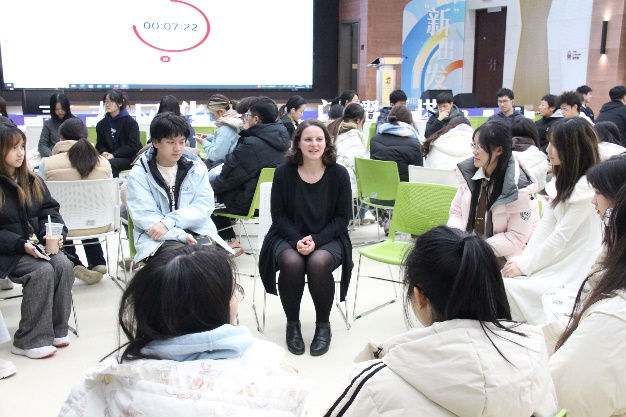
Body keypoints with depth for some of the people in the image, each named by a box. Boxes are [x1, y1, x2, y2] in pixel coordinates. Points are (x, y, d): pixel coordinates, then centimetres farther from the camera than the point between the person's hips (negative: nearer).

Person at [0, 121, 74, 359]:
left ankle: (56, 330, -9)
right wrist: (21, 245, -23)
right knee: (42, 271, -29)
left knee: (63, 265, -22)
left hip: (38, 245, 5)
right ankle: (28, 341, -19)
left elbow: (49, 210, 10)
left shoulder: (32, 181, 12)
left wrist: (53, 234, -10)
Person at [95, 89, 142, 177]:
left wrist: (114, 155, -16)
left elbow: (133, 146, -7)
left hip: (128, 158, -4)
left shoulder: (131, 122, 0)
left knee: (110, 163, -34)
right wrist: (103, 152, -9)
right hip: (109, 157, 4)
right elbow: (100, 144, 16)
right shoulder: (102, 124, 15)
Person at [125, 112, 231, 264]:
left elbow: (205, 205, 1)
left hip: (198, 232, 3)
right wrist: (181, 235, -22)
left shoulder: (196, 166, 11)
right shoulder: (138, 174, 3)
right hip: (158, 239, -2)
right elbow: (144, 215, -7)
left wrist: (169, 222, -15)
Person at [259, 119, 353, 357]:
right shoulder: (284, 172, -4)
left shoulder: (339, 174, -4)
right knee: (292, 263, -32)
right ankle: (292, 324, -7)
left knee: (319, 263, -33)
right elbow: (279, 215, 0)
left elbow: (343, 217, -2)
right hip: (289, 236, 1)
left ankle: (323, 325, -8)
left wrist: (315, 240, -15)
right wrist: (297, 240, -17)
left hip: (327, 238, 0)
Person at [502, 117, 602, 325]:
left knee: (508, 286, -20)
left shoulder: (587, 187, -18)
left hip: (574, 273, -8)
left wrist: (525, 266, -14)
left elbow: (561, 237, -19)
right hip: (555, 260, 8)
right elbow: (545, 225, 7)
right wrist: (522, 259, -3)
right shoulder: (563, 179, 10)